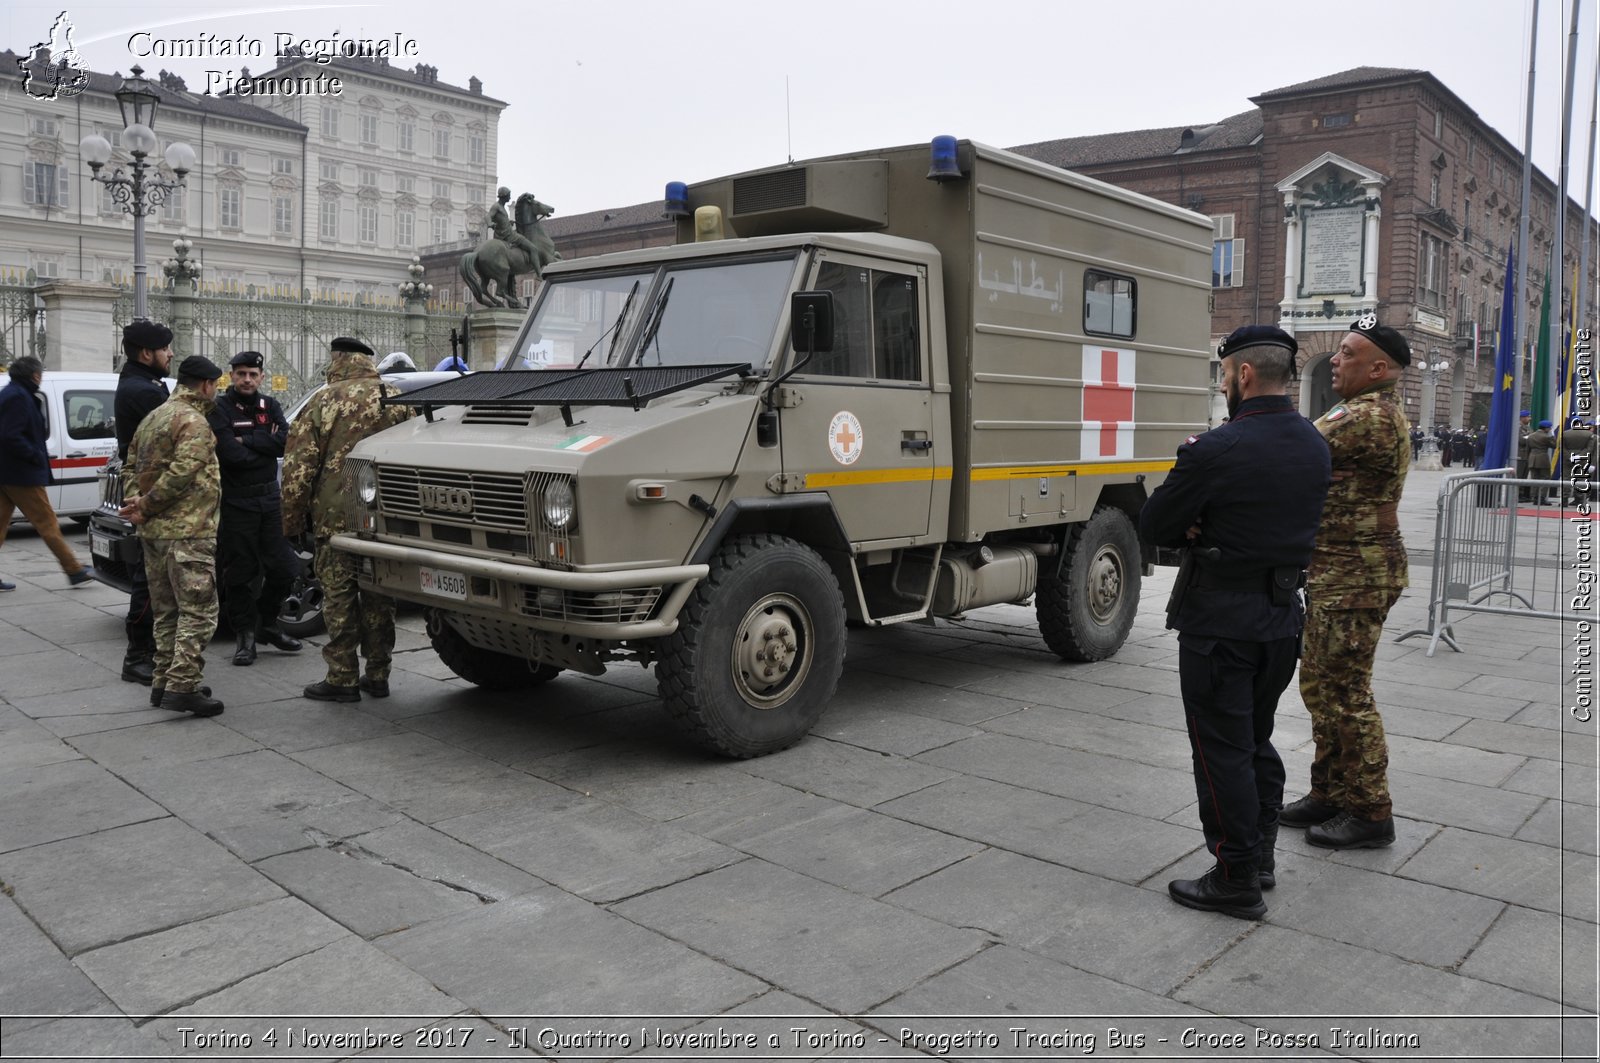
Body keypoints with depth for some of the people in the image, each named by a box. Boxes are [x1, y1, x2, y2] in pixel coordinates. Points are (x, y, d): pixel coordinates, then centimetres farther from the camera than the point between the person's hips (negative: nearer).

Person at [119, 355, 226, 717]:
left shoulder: (152, 418, 19)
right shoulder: (194, 422, -12)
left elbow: (132, 466, 18)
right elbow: (180, 473, -22)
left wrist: (137, 502, 2)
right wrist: (146, 506, -12)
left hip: (154, 531, 10)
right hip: (186, 531, -10)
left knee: (168, 611, 16)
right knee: (198, 611, -7)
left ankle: (163, 682, 20)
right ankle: (182, 687, -11)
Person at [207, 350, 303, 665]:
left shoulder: (270, 406, 10)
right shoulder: (220, 408, -4)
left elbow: (285, 441, -7)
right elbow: (230, 454, -17)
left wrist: (246, 441, -12)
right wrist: (265, 444, -5)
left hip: (270, 497, 4)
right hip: (236, 501, -4)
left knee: (283, 569, 6)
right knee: (240, 573, 2)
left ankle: (265, 623, 26)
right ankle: (244, 633, 14)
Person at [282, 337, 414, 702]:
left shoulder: (323, 404, -4)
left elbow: (298, 467, -5)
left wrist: (292, 521, 3)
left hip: (336, 516, -4)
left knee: (339, 596, 3)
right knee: (379, 594, 11)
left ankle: (342, 679, 7)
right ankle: (378, 674, 18)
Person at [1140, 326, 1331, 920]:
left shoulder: (1216, 451, -20)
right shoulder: (1315, 447, 6)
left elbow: (1153, 528, -14)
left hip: (1221, 624, -8)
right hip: (1284, 617, 8)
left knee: (1222, 751, 3)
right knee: (1257, 741, 21)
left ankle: (1237, 881, 12)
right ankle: (1260, 856, 33)